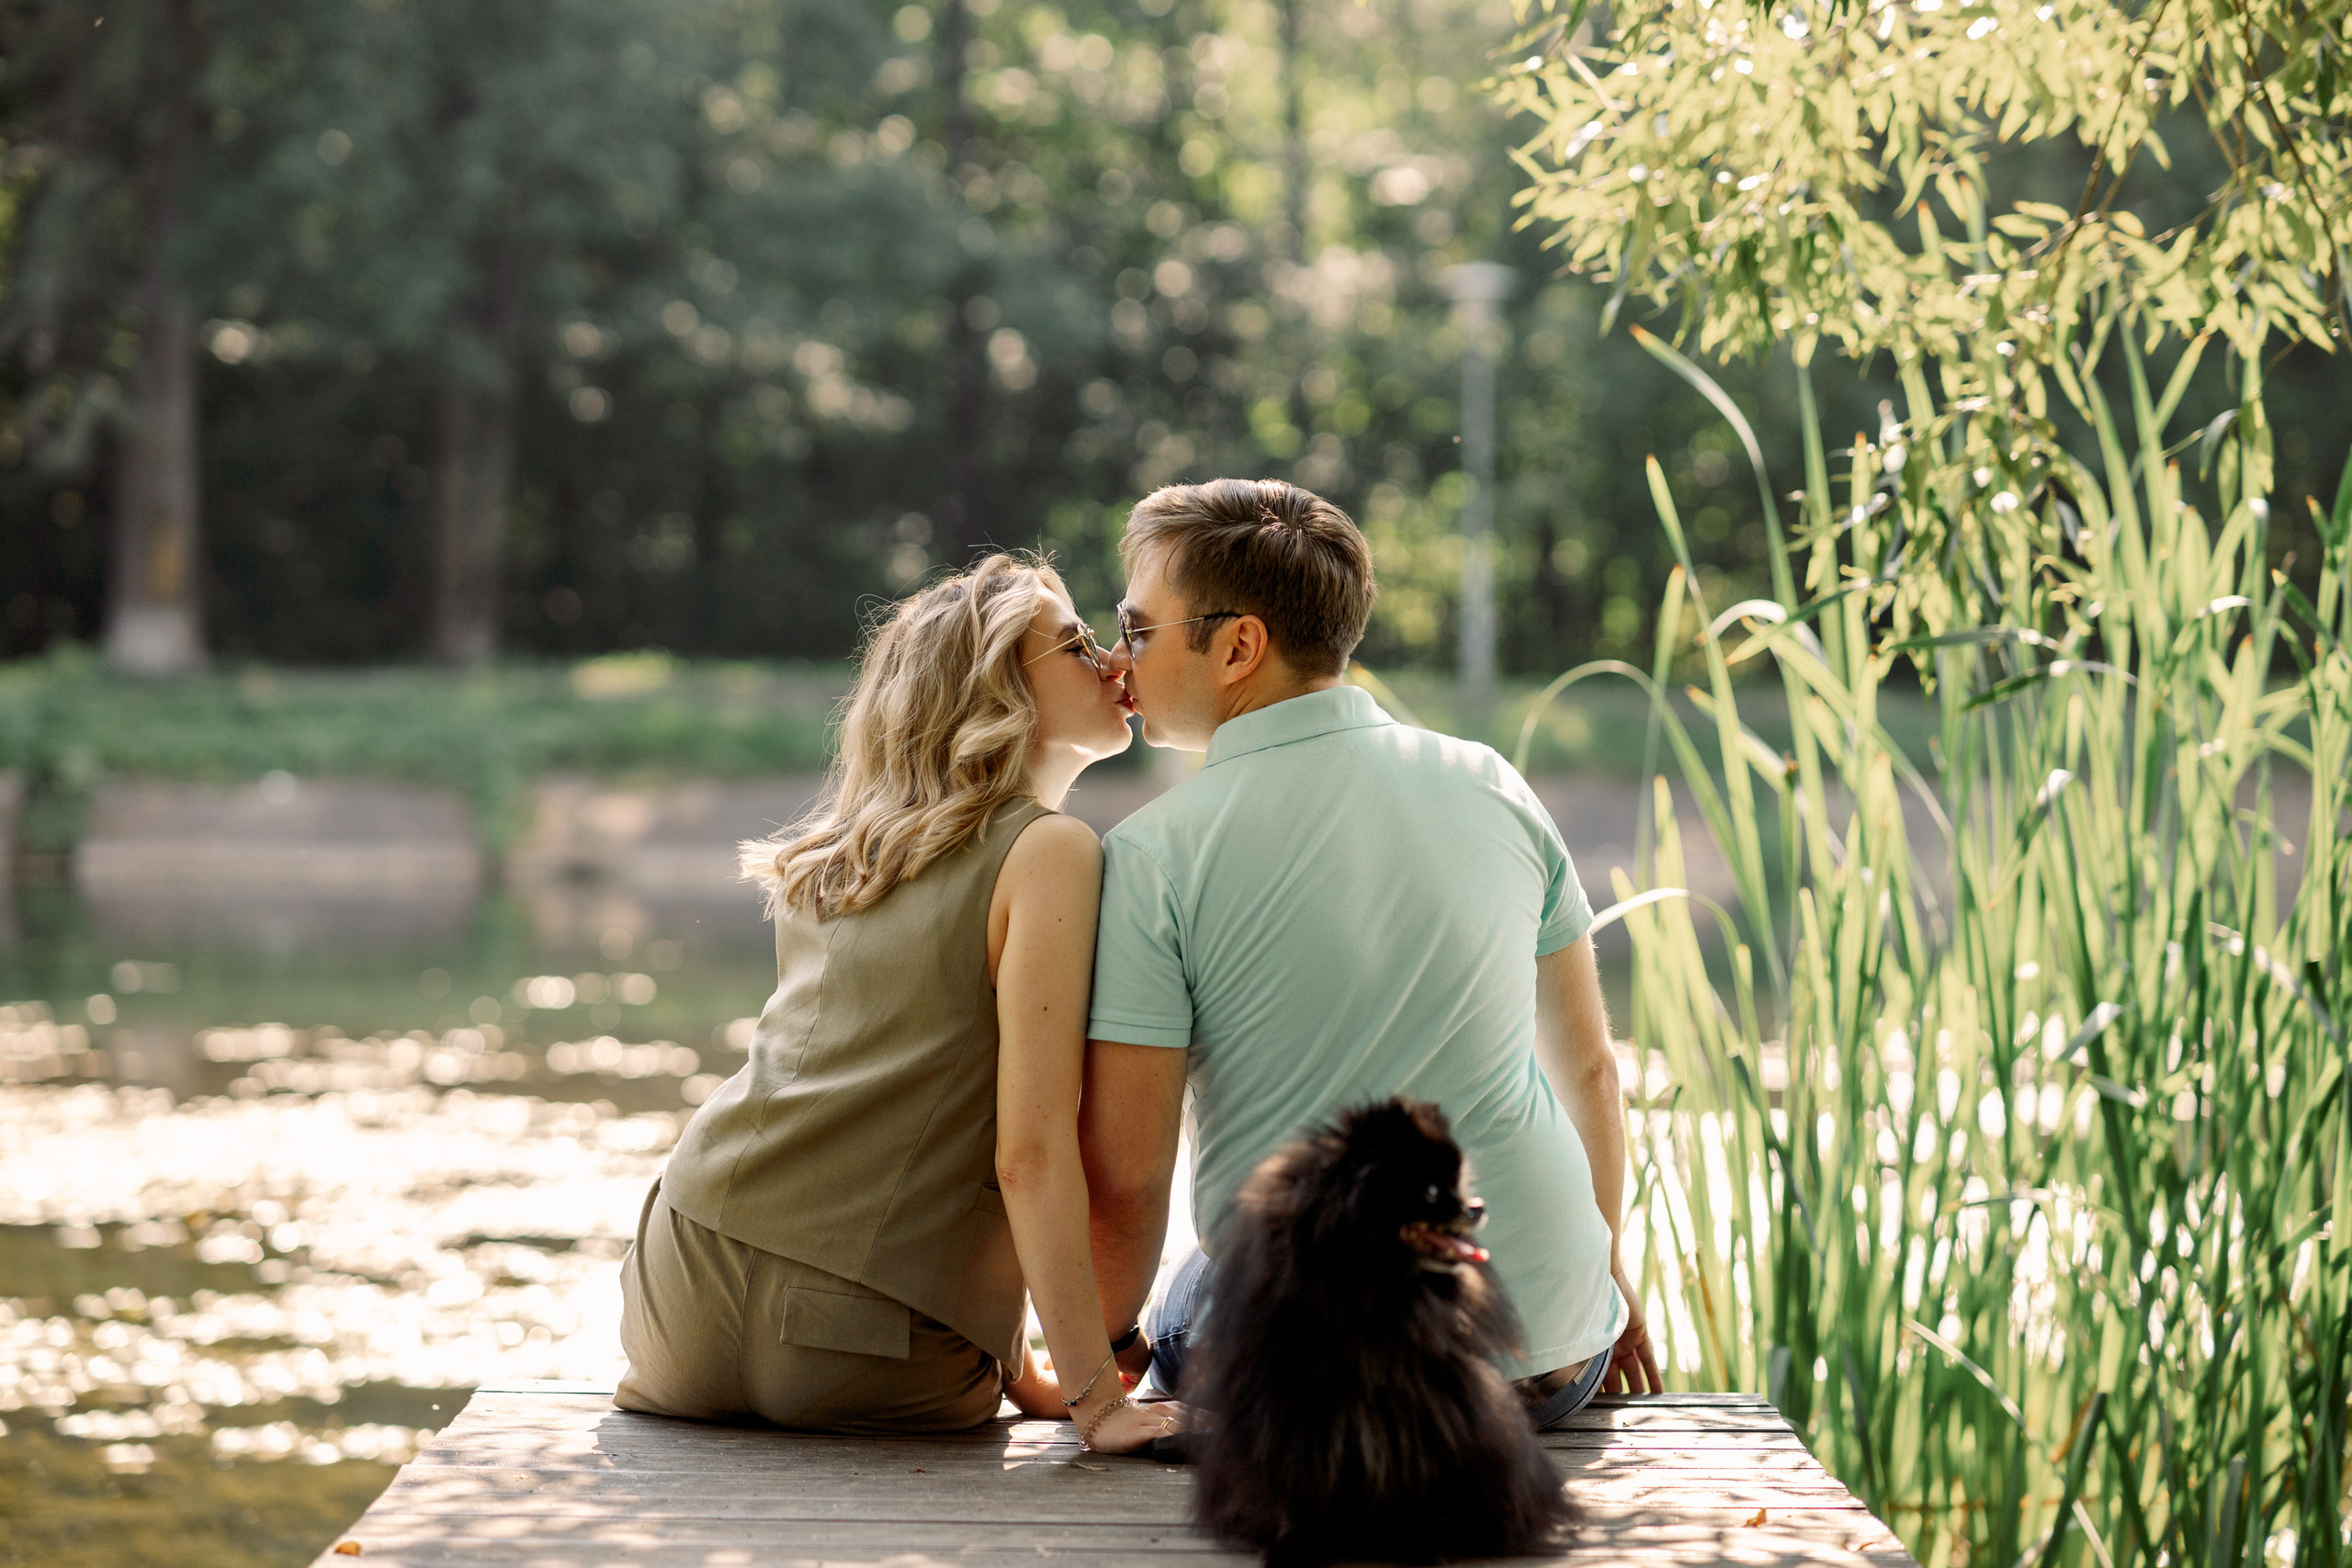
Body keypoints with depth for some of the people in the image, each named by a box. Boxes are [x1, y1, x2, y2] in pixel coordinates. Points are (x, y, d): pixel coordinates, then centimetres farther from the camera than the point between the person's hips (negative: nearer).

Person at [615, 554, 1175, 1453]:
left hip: (686, 1310, 6)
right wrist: (1094, 1398, -10)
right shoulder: (1050, 853, -6)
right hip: (861, 1363, -6)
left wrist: (1014, 1368, 22)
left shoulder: (835, 854, 18)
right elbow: (1029, 1154, -13)